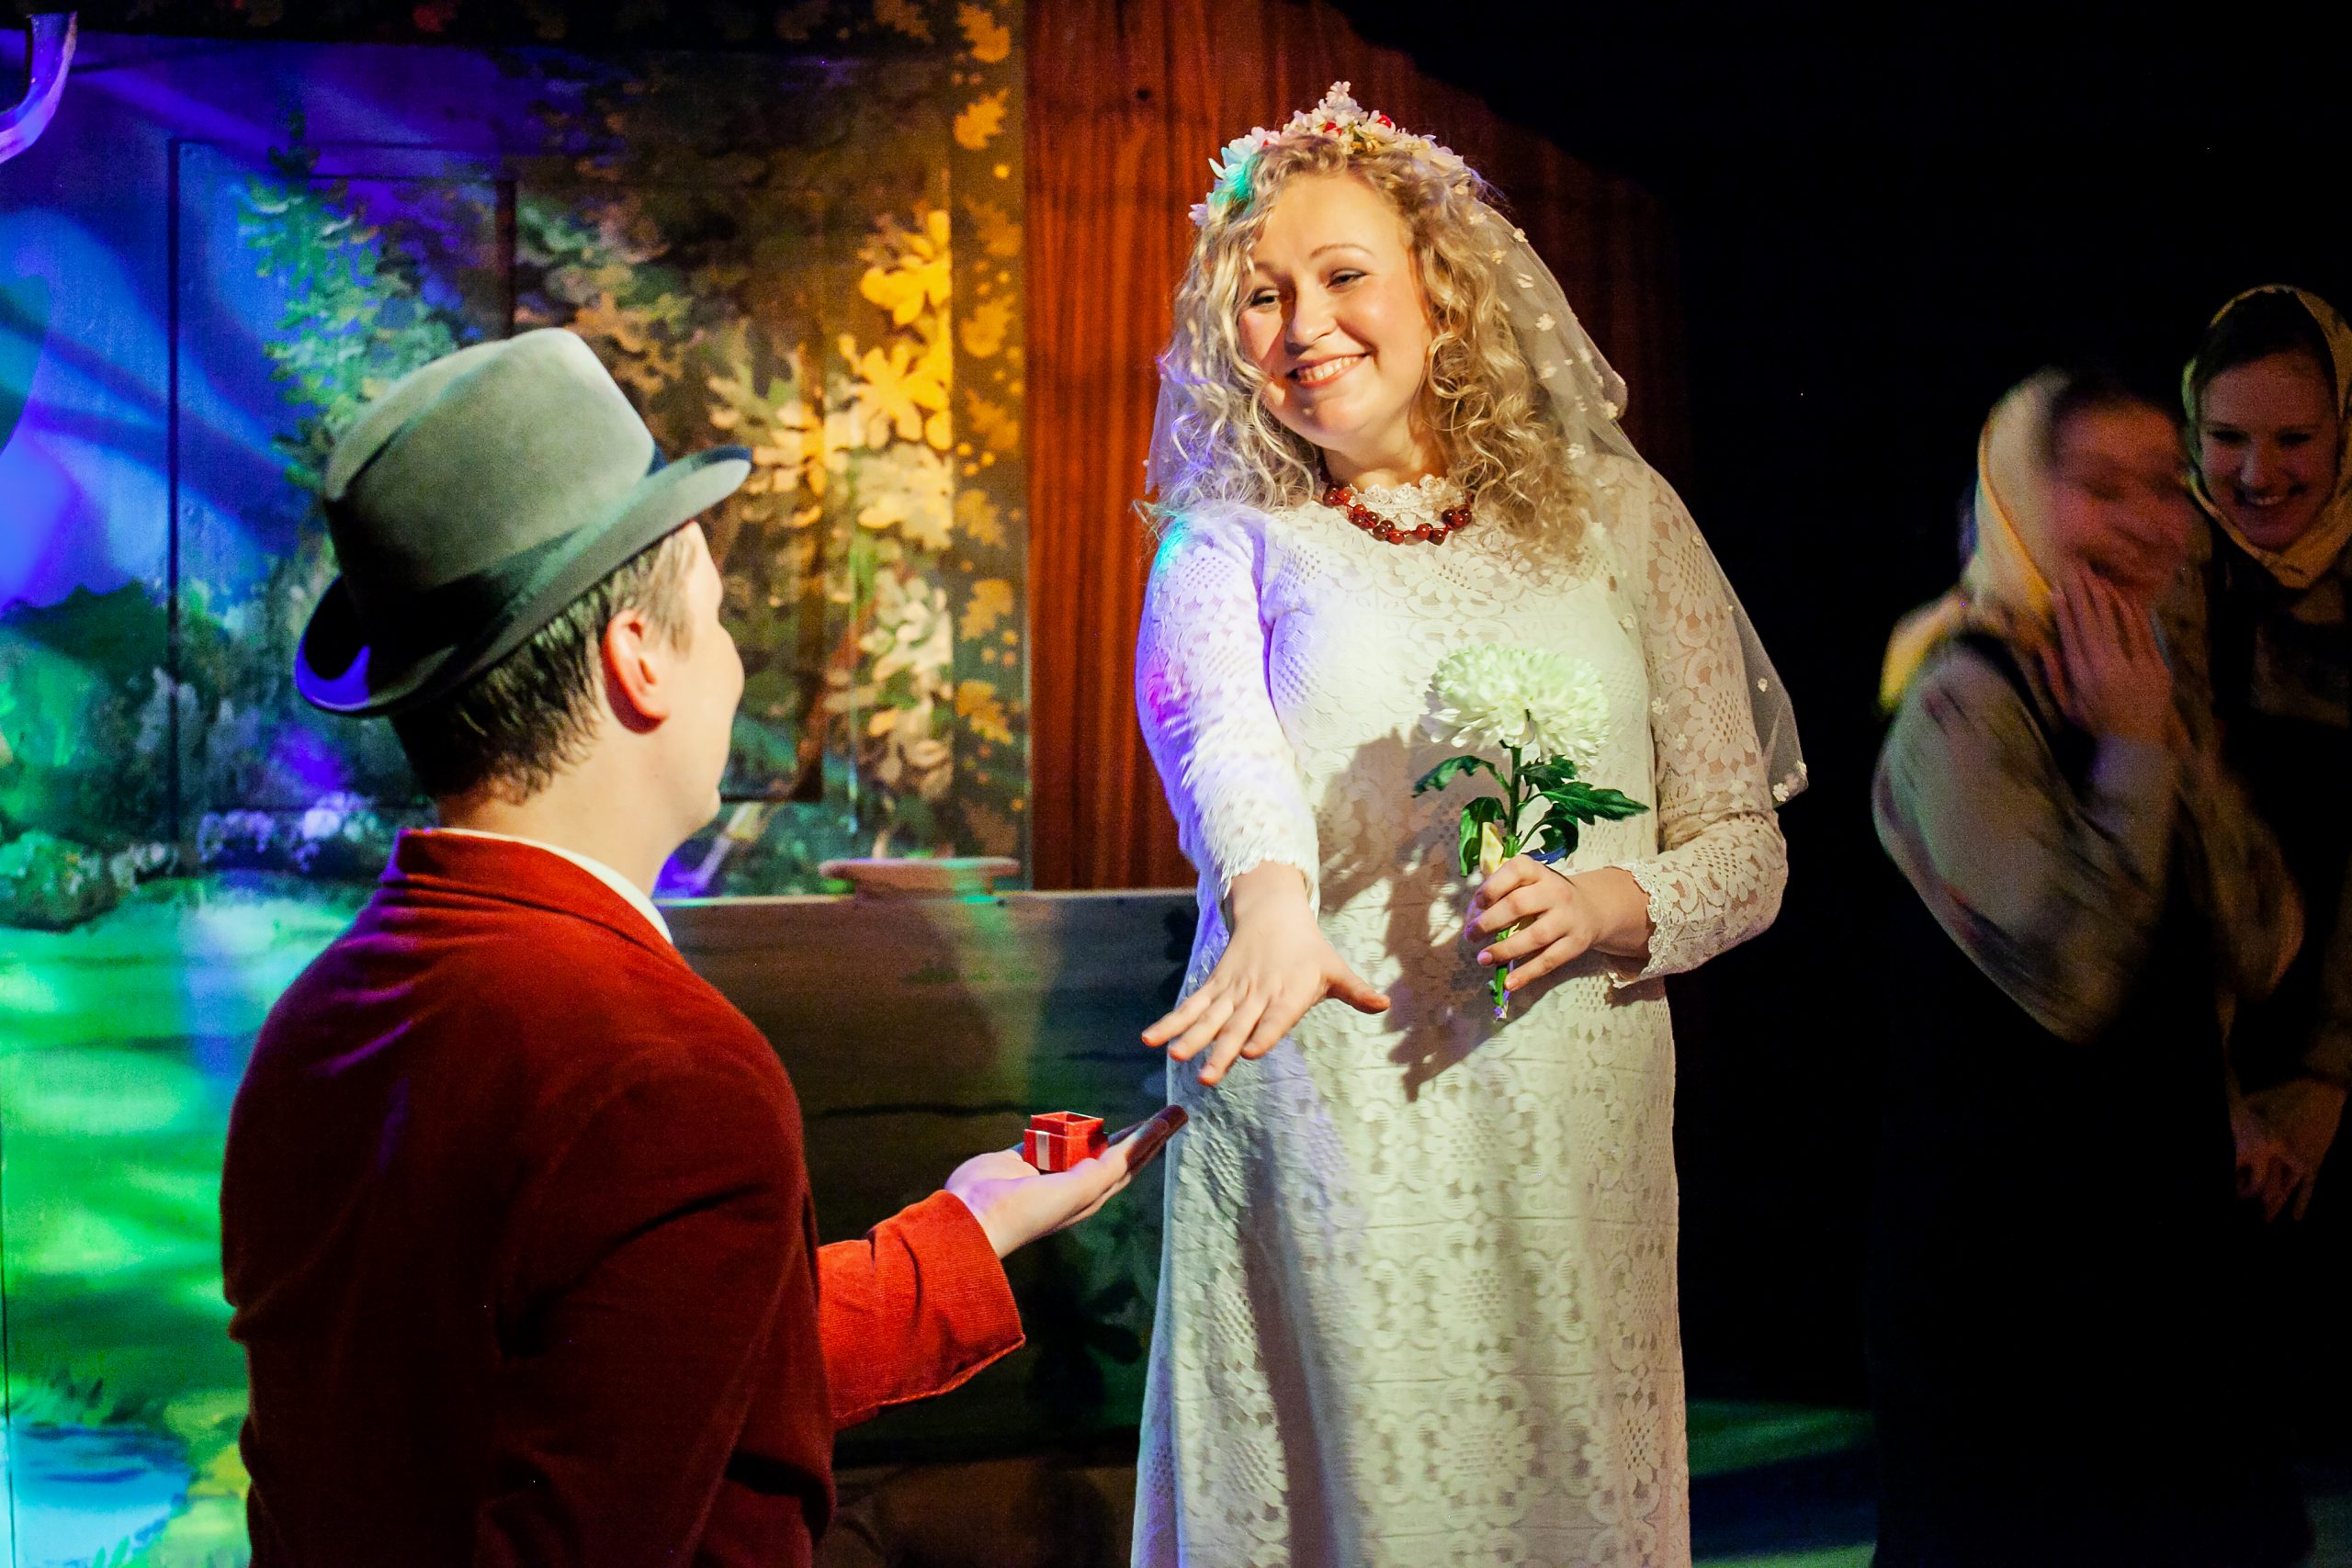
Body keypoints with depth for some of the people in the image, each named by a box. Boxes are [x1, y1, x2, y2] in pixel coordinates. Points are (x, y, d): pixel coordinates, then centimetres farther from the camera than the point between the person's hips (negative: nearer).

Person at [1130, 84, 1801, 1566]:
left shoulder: (1613, 513, 10)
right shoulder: (1226, 544, 7)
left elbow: (1747, 849, 9)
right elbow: (1216, 727, -17)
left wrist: (1610, 908, -12)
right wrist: (1271, 898, -38)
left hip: (1568, 1149, 1)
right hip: (1312, 1144, -1)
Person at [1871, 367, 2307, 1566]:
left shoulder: (2136, 694, 9)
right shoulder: (1964, 703, -17)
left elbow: (2260, 952, -1)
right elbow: (2067, 972, -25)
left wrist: (2166, 737, -9)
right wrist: (2134, 750, -19)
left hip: (2161, 1212, 8)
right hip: (2006, 1230, -8)